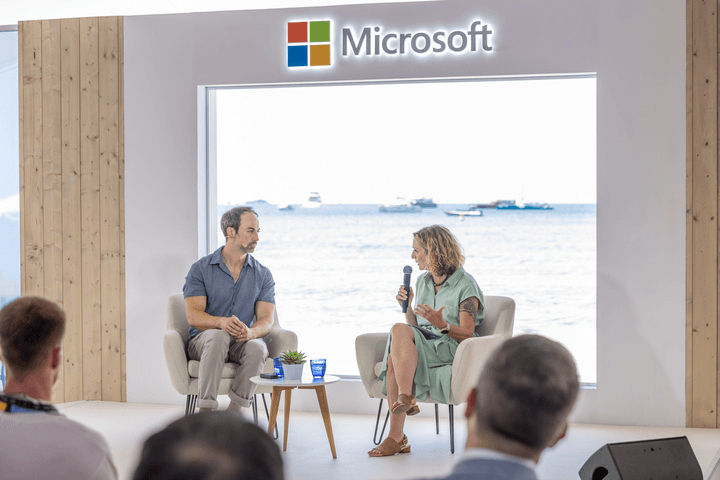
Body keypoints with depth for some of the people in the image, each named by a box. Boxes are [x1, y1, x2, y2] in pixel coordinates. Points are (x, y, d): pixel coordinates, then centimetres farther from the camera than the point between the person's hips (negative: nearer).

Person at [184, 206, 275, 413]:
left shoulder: (263, 275, 9)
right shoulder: (201, 269, 0)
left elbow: (266, 319, -2)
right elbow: (193, 316, -10)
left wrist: (251, 332, -27)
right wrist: (221, 322, -31)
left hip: (242, 342, 2)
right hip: (203, 341, -2)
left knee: (257, 347, -33)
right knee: (218, 336, -37)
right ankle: (206, 411, -39)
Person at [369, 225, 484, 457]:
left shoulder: (465, 285, -4)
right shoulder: (422, 281, 17)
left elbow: (467, 335, -10)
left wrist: (442, 325, -27)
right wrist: (407, 305, 1)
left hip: (452, 351, -6)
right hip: (422, 347, 6)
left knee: (399, 330, -30)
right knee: (394, 358, -31)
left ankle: (406, 397, -32)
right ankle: (397, 437, -34)